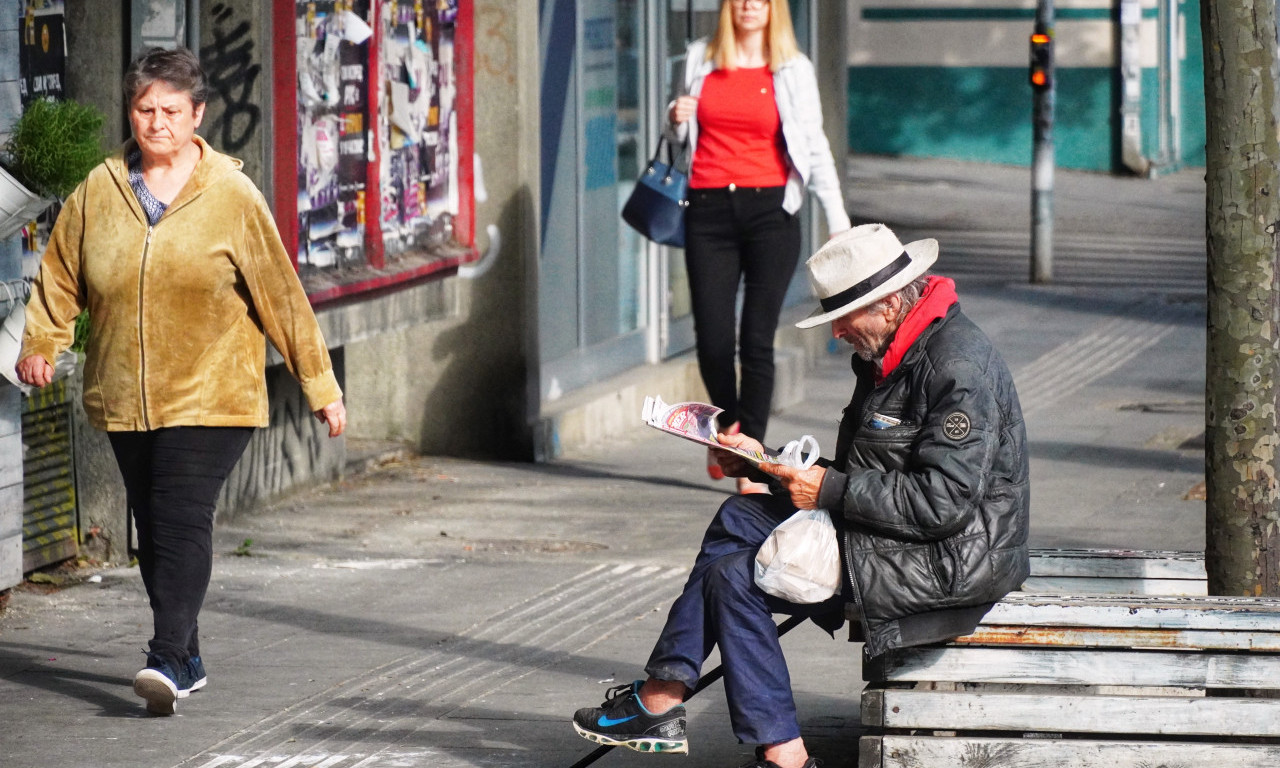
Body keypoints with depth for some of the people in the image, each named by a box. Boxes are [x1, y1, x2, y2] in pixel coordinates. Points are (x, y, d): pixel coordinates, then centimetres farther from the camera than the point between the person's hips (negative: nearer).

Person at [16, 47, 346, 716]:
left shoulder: (232, 196, -3)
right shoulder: (98, 192, 6)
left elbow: (280, 292, 0)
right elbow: (59, 275, 14)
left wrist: (320, 384, 1)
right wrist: (40, 343, -1)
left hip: (211, 396, -4)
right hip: (123, 401, 4)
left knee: (183, 518, -16)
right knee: (152, 527, 9)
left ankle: (167, 660, -22)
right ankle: (186, 660, 21)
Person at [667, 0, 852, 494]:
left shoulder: (792, 69, 4)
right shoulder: (700, 59, 10)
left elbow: (814, 147, 4)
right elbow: (681, 139, 22)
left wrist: (838, 220, -4)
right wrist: (677, 120, -3)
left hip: (770, 209, -2)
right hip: (709, 211, 2)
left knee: (758, 341, -5)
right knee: (712, 338, -4)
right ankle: (727, 424, 26)